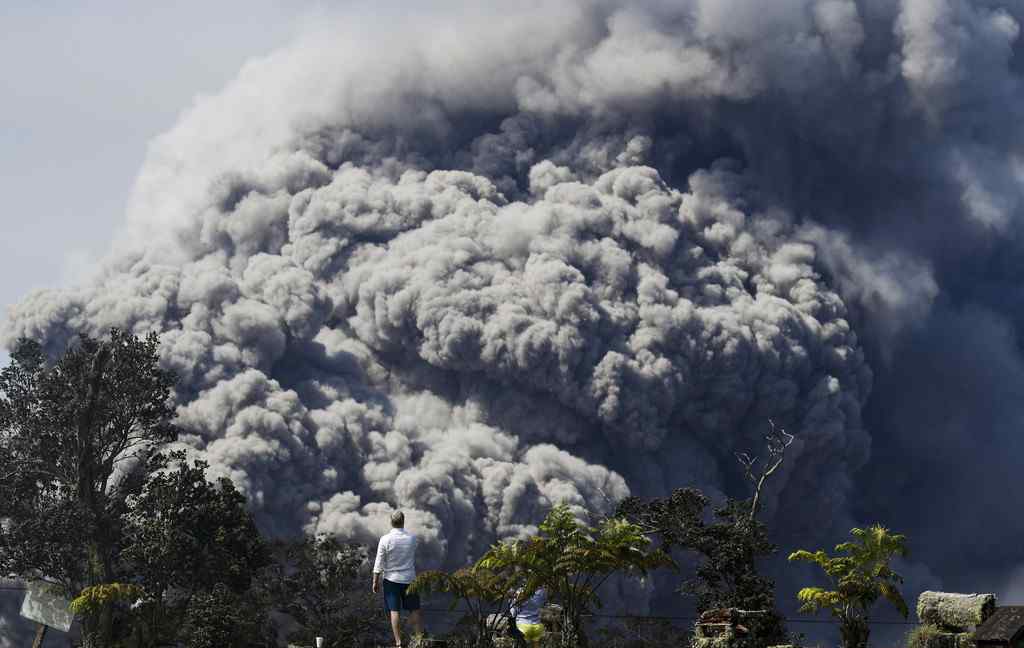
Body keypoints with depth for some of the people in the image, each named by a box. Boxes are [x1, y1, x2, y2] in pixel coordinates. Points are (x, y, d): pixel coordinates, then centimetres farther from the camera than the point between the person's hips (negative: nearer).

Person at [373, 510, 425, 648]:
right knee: (414, 610, 11)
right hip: (409, 579, 2)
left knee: (394, 611, 2)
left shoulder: (385, 540, -12)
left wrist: (375, 582, -2)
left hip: (391, 579, -2)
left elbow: (379, 564, -10)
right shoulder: (412, 538, -5)